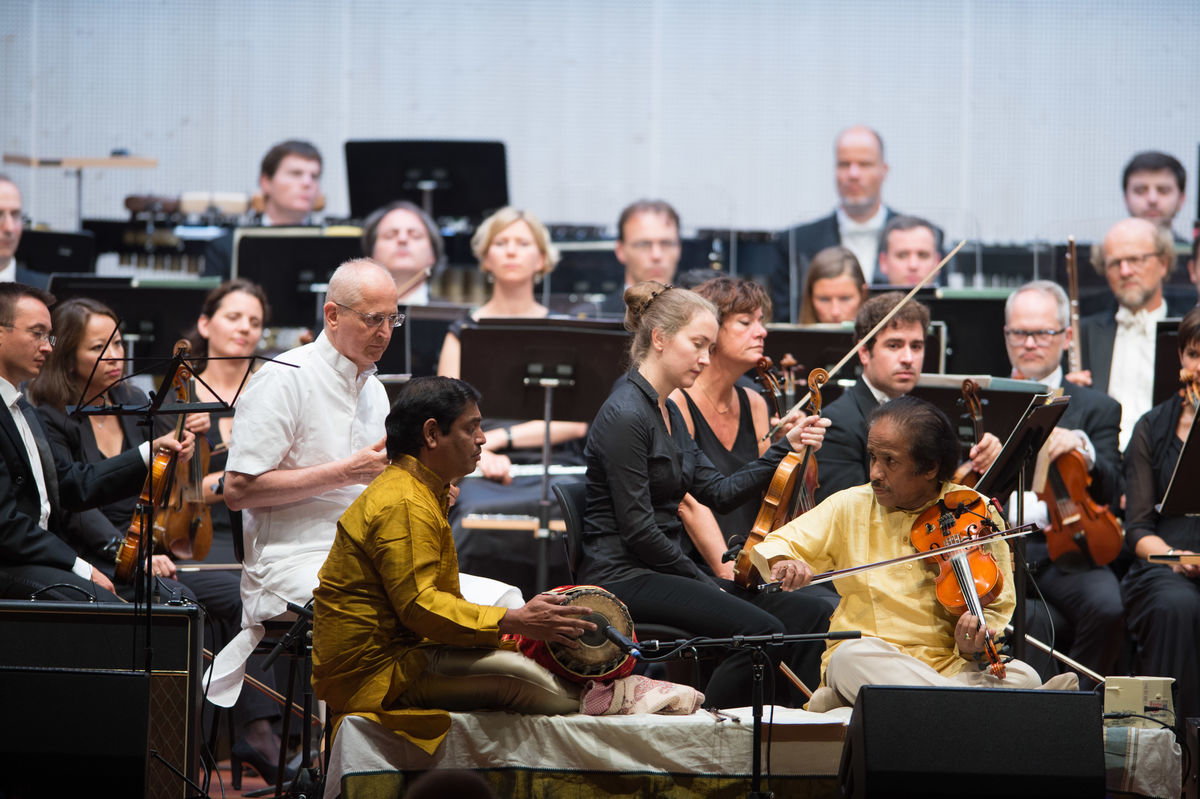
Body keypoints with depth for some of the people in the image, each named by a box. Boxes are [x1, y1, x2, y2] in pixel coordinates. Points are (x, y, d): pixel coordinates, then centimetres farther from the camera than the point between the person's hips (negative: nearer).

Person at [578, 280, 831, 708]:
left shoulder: (668, 412, 16)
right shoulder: (626, 415, -14)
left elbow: (719, 493, 12)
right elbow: (637, 529, -17)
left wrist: (785, 447, 5)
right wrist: (702, 581, -10)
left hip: (658, 571, 10)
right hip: (622, 578, -10)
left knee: (807, 617, -2)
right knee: (763, 631, -24)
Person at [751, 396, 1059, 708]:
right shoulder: (851, 507, 7)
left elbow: (998, 608, 4)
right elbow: (775, 544, 10)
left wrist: (973, 645, -19)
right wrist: (783, 562, -15)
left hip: (952, 664, 1)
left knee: (1023, 677, -29)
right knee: (852, 658, -36)